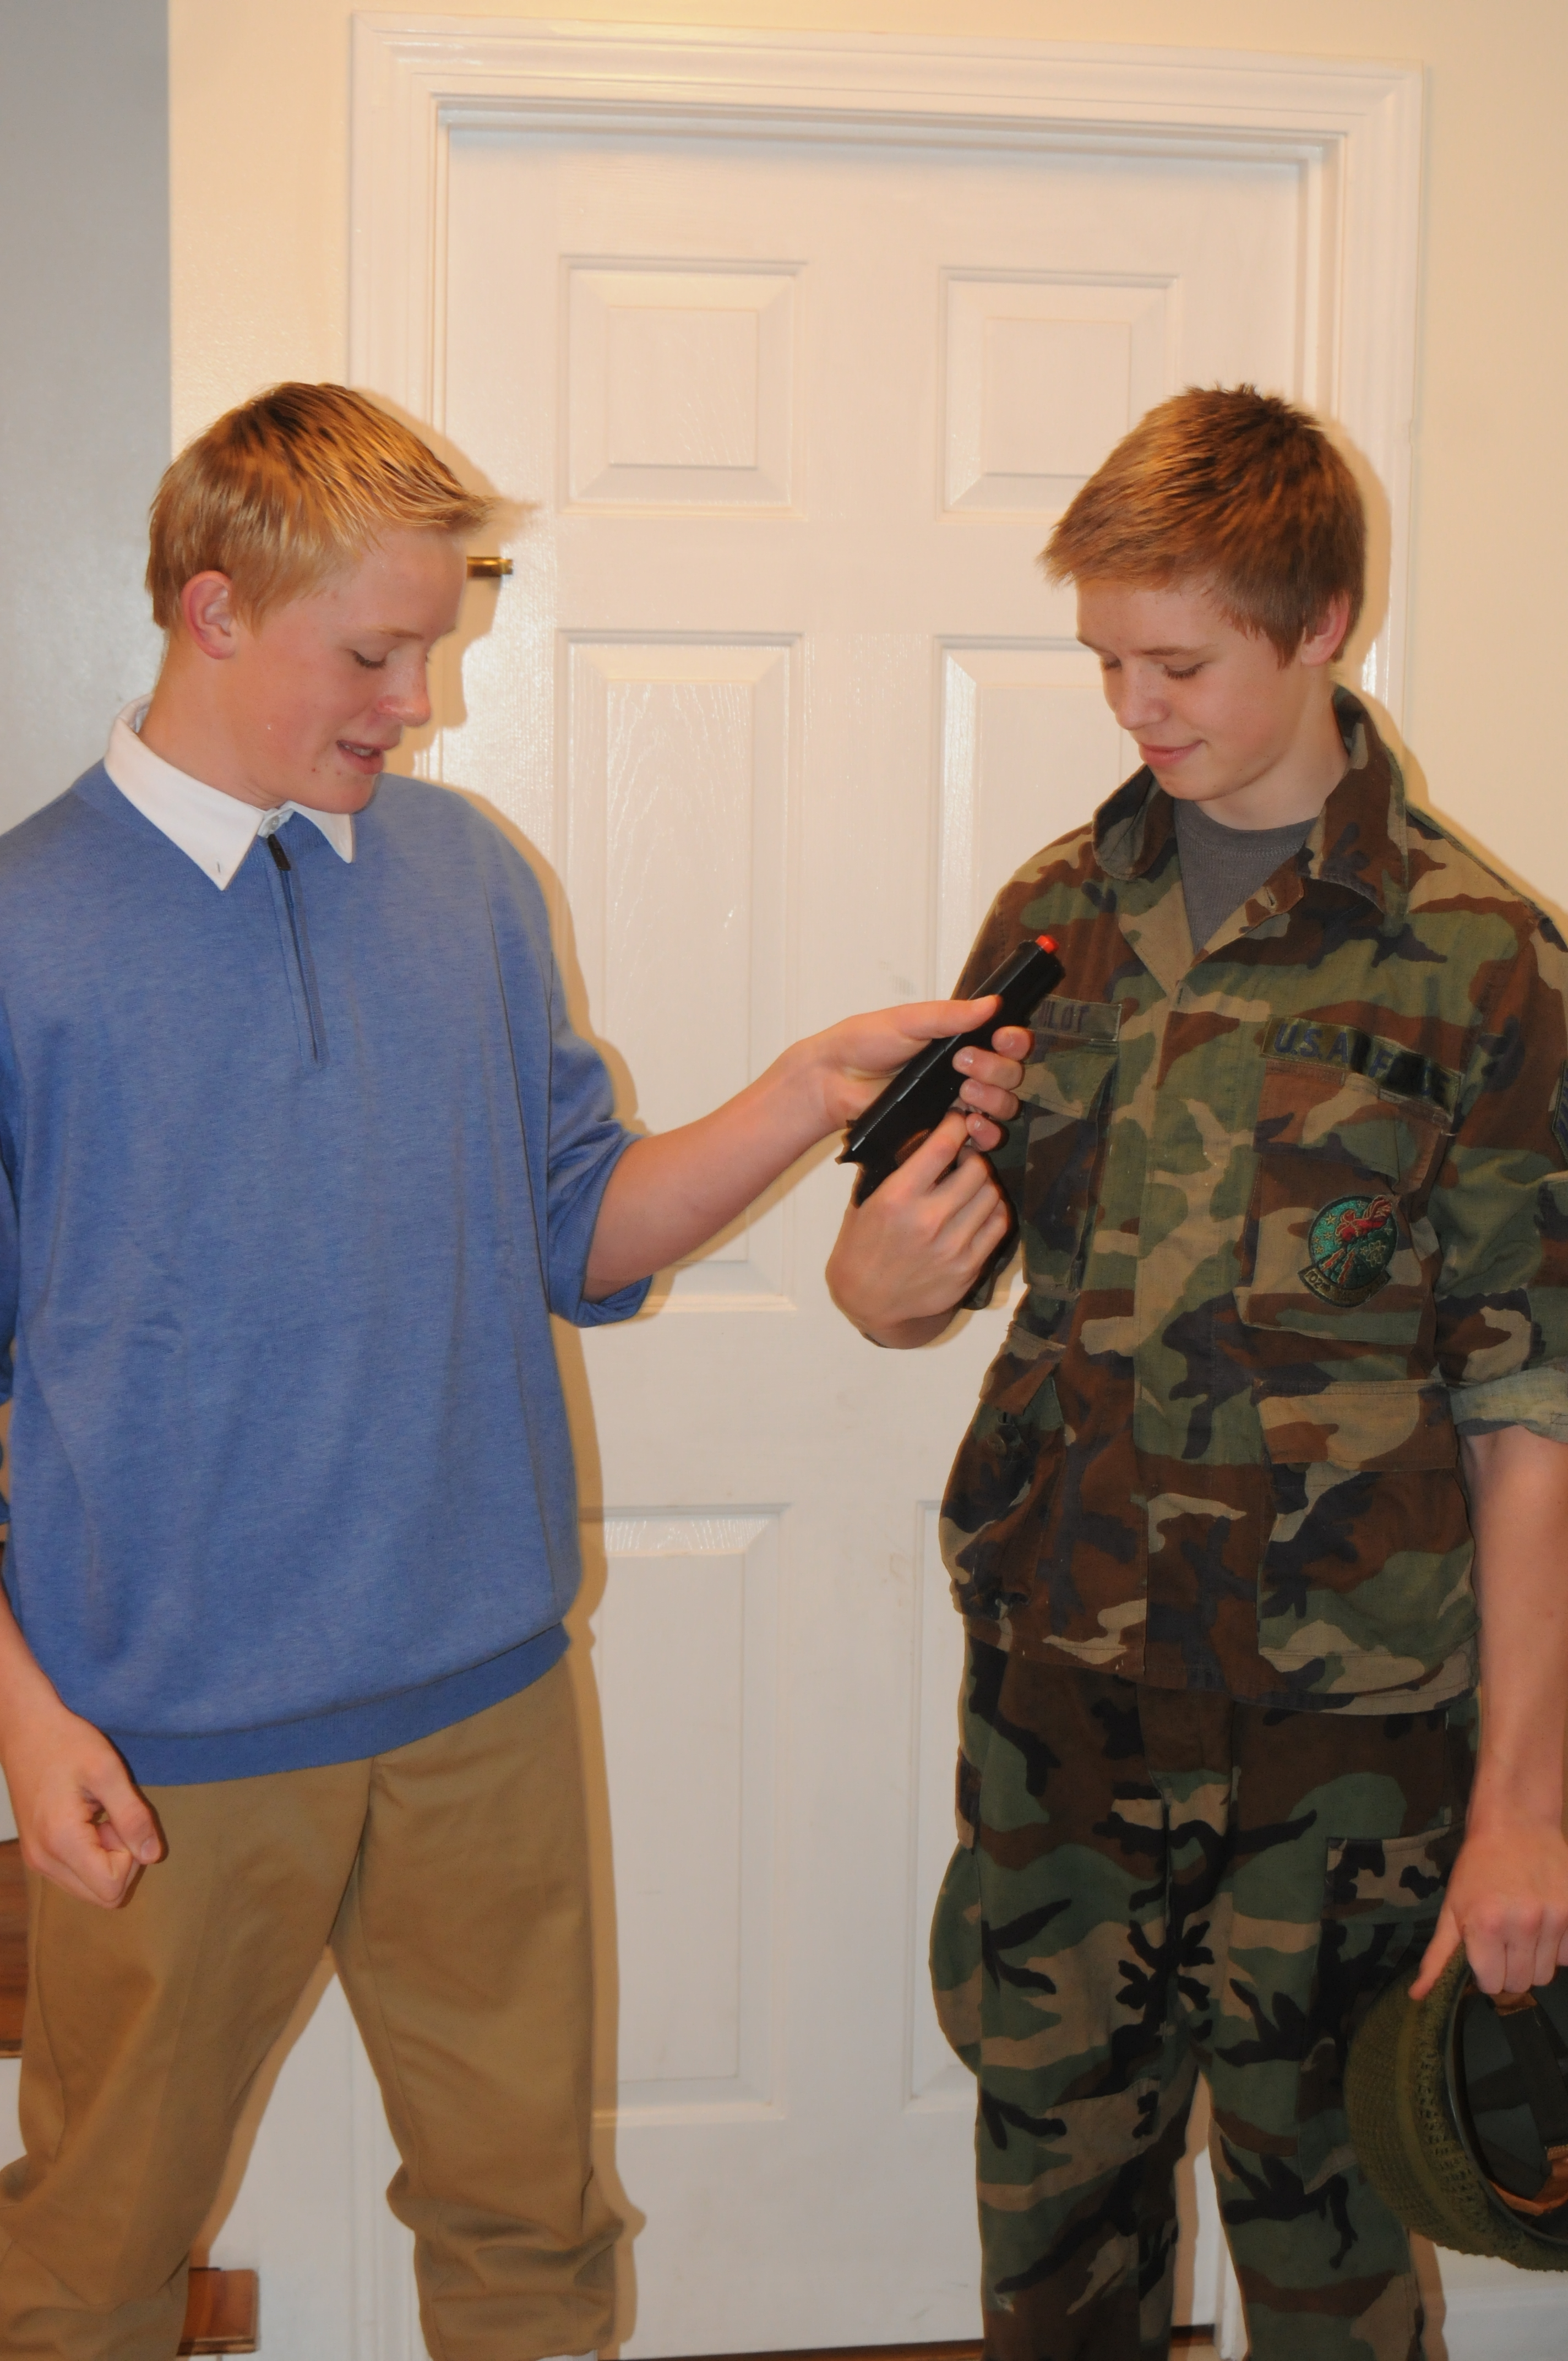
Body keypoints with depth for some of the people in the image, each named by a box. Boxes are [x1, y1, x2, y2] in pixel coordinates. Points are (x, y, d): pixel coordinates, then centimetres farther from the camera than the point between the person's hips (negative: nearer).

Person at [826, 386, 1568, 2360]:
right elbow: (918, 1268, 11)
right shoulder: (1060, 911, 5)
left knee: (1321, 2194, 10)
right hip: (1058, 1676, 4)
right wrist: (880, 1270, -13)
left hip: (1338, 1722, -4)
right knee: (1052, 2159, 16)